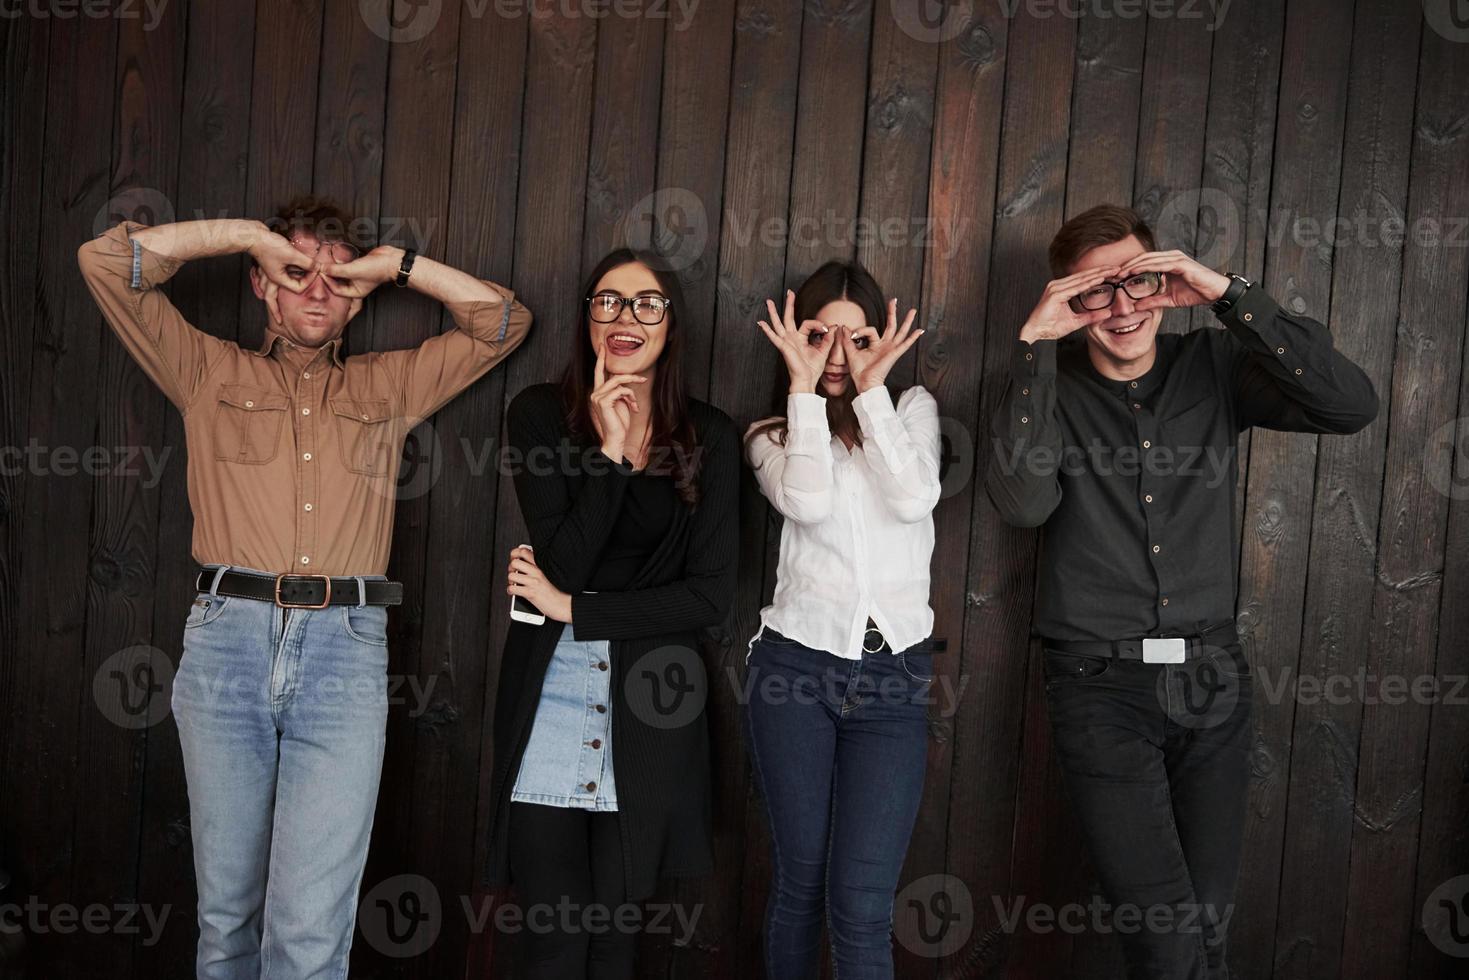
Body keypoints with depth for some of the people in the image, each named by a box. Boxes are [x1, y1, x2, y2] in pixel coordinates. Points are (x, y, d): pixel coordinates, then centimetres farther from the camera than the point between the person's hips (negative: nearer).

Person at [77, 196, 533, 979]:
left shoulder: (389, 386, 20)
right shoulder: (212, 374, 17)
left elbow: (505, 321, 21)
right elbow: (105, 261, 10)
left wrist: (398, 264, 15)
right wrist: (245, 234, 12)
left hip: (346, 650, 0)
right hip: (227, 637, 1)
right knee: (226, 907, 8)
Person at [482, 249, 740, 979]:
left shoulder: (707, 435, 1)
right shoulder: (540, 414, -1)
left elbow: (711, 594, -6)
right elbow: (561, 564, -11)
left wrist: (573, 608, -9)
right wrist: (610, 452, -17)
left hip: (650, 705, 1)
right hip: (547, 697, -1)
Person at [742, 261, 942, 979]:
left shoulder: (912, 408, 11)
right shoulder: (772, 434, 9)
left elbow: (914, 499, -9)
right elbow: (808, 502, -13)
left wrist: (870, 387, -6)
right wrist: (805, 386, -7)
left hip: (893, 675, 0)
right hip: (796, 666, 0)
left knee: (861, 905, -6)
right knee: (799, 879, 9)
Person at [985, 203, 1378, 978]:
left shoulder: (1214, 367, 5)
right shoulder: (1049, 385, -1)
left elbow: (1352, 406, -9)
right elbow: (1022, 502, -18)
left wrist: (1229, 295, -14)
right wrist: (1034, 346, -20)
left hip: (1212, 681, 3)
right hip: (1102, 687, -3)